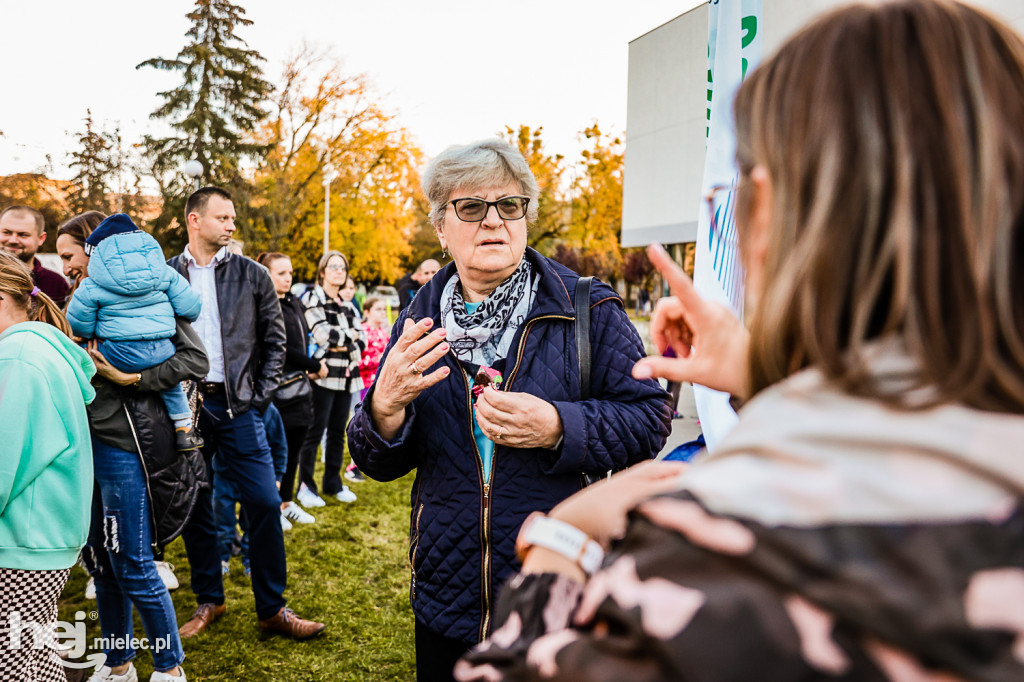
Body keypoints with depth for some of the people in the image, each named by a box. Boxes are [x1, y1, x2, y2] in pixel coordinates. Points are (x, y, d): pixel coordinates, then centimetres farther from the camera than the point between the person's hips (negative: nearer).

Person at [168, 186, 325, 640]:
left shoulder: (252, 275, 5)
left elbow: (275, 339, 6)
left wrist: (261, 396, -2)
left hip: (237, 405, -1)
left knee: (265, 503, -5)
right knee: (194, 507, 9)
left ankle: (272, 608, 8)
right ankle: (208, 600, 27)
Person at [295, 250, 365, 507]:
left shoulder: (348, 306, 19)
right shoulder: (311, 299, -1)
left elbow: (362, 339, 10)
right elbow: (322, 334, -15)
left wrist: (343, 342, -8)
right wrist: (350, 335, 0)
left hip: (346, 375, 6)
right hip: (323, 375, -6)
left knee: (338, 431, 10)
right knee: (315, 430, -4)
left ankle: (333, 483, 21)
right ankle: (306, 486, 5)